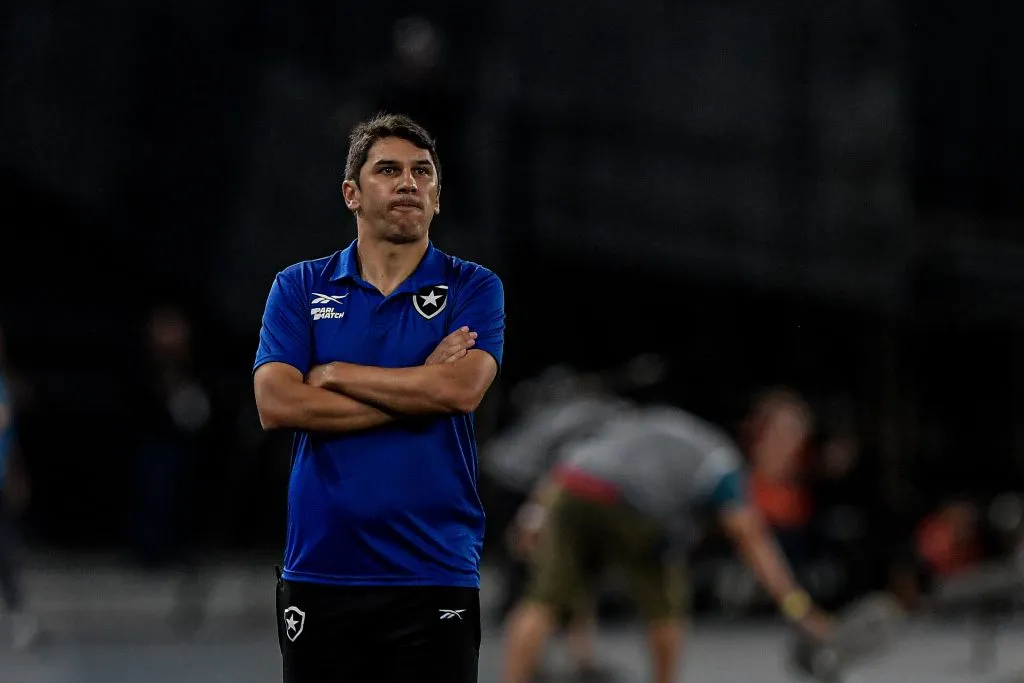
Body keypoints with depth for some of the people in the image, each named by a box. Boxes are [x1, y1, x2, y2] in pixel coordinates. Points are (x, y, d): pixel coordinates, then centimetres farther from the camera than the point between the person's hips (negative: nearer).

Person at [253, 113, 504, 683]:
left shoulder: (474, 289, 4)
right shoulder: (300, 288, 7)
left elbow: (462, 389, -15)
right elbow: (276, 405, -9)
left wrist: (336, 374, -6)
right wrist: (418, 391, -9)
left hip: (434, 576, -1)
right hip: (320, 568, 1)